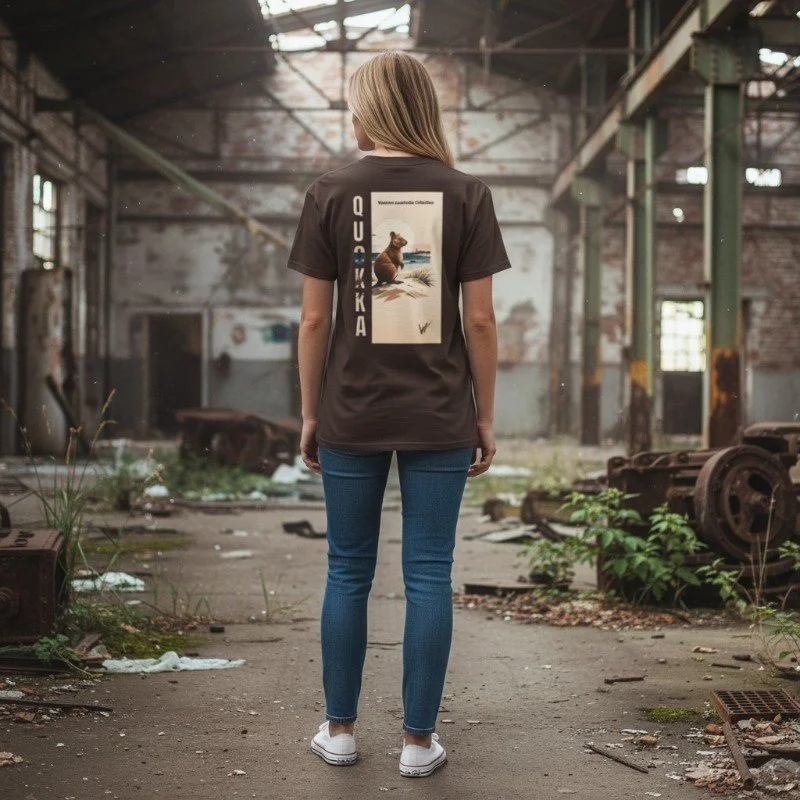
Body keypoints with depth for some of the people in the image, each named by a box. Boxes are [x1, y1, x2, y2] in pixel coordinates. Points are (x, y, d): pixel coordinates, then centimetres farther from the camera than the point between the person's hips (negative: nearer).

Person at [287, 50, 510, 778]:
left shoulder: (332, 194, -1)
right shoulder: (466, 194, -1)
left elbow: (315, 318, -2)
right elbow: (479, 320, -3)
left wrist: (310, 413, 8)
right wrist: (485, 416, 5)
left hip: (351, 417, 0)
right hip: (440, 419, 0)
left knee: (348, 573, 11)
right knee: (428, 576, 5)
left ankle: (340, 730, 19)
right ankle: (419, 740, 11)